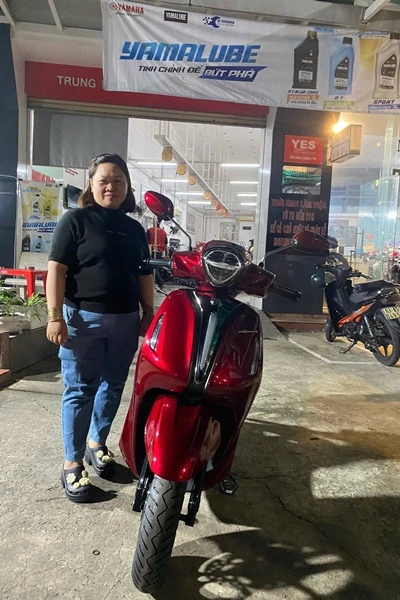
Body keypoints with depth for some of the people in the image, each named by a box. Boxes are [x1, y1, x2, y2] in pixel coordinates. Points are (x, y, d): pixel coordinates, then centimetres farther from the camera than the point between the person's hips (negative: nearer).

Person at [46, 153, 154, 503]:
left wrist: (149, 314, 11)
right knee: (79, 390, 2)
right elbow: (57, 269, -9)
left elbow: (144, 275, 16)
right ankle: (72, 463, 16)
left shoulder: (135, 229, 12)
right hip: (83, 319, -5)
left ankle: (97, 442, 35)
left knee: (113, 387, 14)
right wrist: (55, 315, -16)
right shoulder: (76, 220, -2)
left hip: (125, 320, 5)